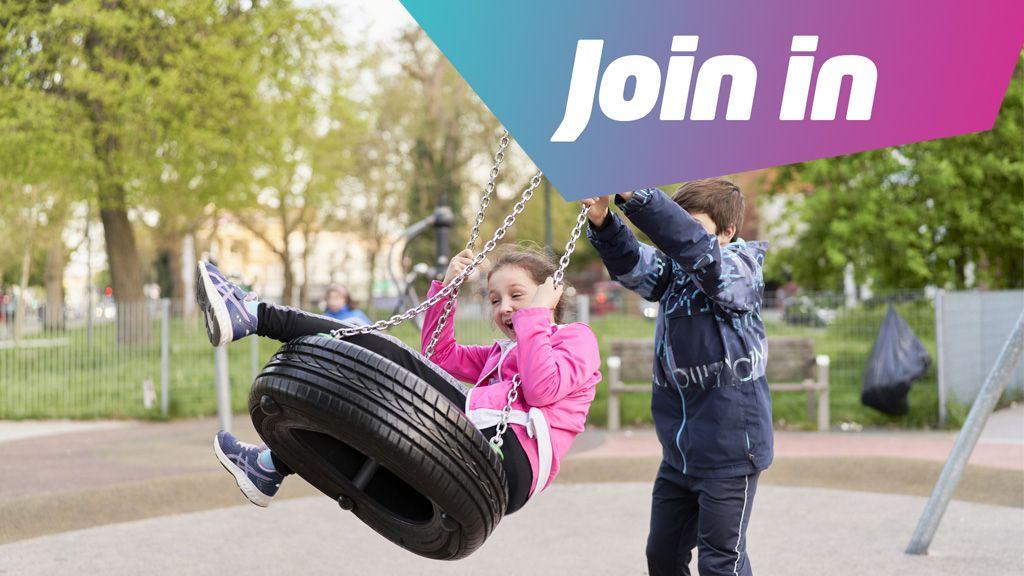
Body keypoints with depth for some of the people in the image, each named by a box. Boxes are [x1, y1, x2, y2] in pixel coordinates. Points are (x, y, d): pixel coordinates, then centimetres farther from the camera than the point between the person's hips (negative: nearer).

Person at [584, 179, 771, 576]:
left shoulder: (742, 269, -10)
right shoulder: (672, 271, 8)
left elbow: (694, 246, -29)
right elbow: (631, 265, -10)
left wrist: (636, 196, -39)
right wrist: (602, 223, -31)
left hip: (729, 450, -7)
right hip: (678, 453, 7)